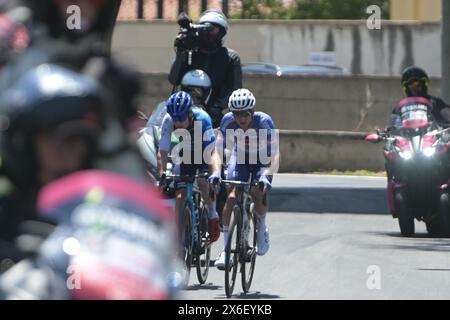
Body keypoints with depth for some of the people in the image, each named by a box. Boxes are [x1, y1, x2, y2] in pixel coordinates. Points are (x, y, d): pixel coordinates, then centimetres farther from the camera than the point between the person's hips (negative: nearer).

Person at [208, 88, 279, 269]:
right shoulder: (228, 121, -26)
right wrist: (216, 171, -40)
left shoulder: (264, 122, -32)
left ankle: (261, 225, 13)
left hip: (262, 160, -2)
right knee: (231, 197, -18)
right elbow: (219, 149, -23)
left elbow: (274, 155, -34)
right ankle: (225, 249, -12)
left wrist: (266, 175, -50)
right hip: (240, 158, 2)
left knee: (258, 198, -23)